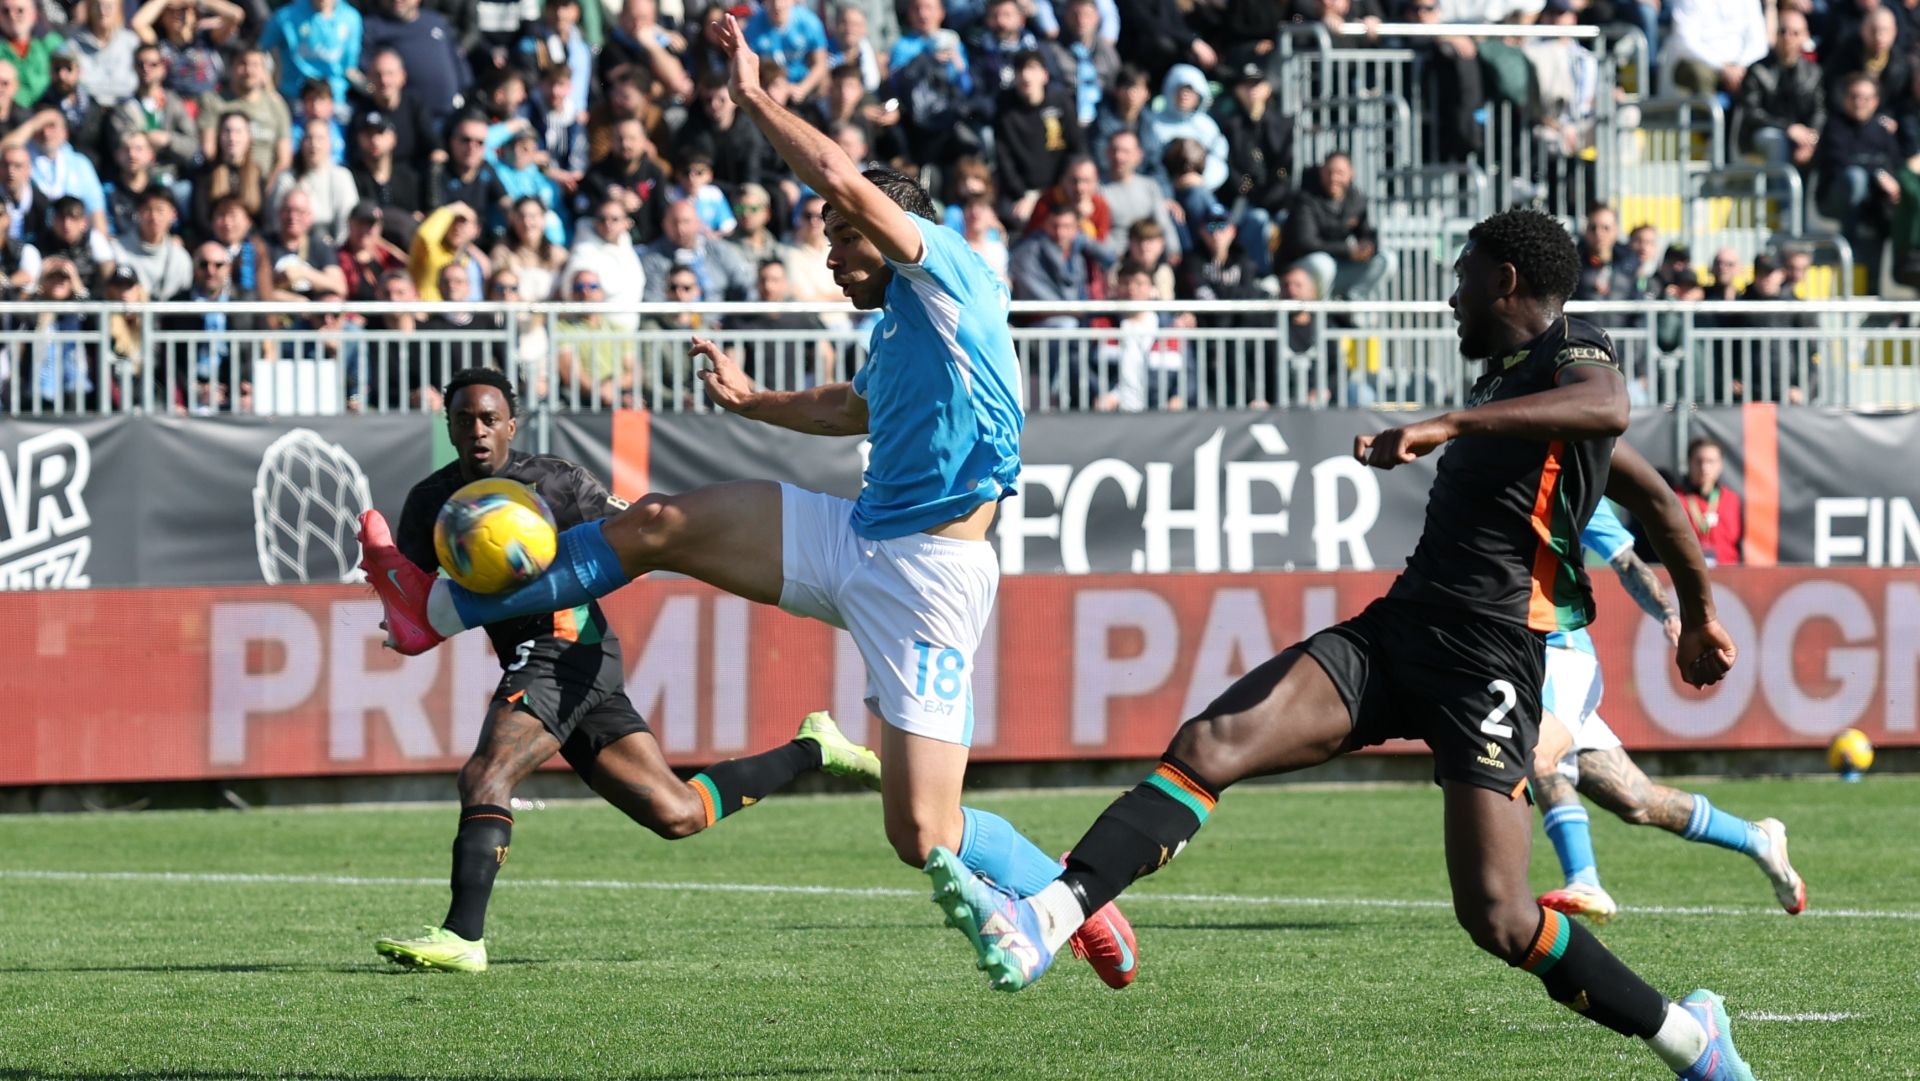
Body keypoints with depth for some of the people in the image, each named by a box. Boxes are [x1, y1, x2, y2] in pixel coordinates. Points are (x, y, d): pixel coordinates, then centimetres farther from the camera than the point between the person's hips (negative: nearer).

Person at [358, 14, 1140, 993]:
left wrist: (755, 98, -13)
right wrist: (750, 401, 37)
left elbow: (842, 179, -24)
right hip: (857, 540, 9)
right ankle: (440, 608, 13)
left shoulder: (947, 278, -10)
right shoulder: (896, 328, 16)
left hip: (927, 573, -9)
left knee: (923, 834, -11)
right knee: (658, 527, 4)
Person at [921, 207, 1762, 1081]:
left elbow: (1607, 410, -31)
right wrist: (1698, 613, 47)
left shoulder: (1572, 352, -3)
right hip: (1398, 626, 9)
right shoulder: (1509, 377, 23)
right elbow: (1652, 492, 35)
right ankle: (1042, 924, -29)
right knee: (1207, 746, -14)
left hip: (1488, 658, -8)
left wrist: (1449, 426, -38)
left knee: (1497, 916, -16)